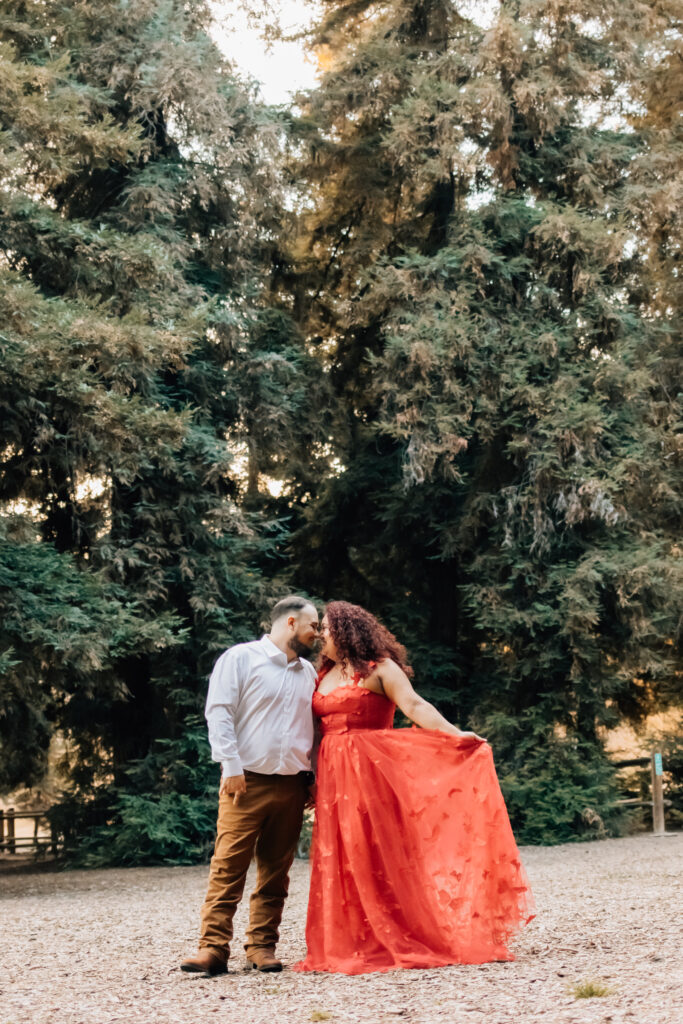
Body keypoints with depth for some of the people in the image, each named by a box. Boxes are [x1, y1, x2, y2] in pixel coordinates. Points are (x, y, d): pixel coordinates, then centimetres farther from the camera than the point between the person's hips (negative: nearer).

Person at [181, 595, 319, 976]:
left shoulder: (308, 672, 19)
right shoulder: (241, 658, 2)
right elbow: (219, 712, -5)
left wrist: (312, 774, 15)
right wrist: (232, 767, -12)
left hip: (291, 785, 5)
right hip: (248, 781, -5)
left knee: (276, 872, 6)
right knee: (228, 867, -8)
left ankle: (262, 945, 13)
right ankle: (213, 948, -8)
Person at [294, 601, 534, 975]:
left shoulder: (379, 668, -2)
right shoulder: (324, 674, 17)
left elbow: (414, 706, -13)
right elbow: (317, 727, 17)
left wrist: (454, 734, -26)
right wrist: (311, 778, 13)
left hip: (371, 771, -6)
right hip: (334, 776, 6)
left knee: (378, 854, -6)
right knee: (340, 860, 3)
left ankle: (396, 942, 2)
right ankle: (348, 946, 9)